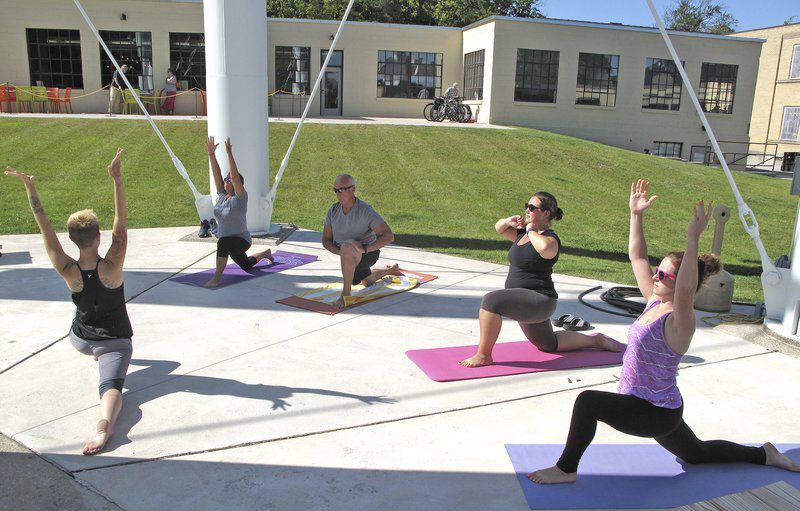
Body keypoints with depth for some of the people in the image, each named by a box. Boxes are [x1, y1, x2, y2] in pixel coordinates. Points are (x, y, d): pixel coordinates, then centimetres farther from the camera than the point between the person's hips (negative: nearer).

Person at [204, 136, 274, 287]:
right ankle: (266, 254, 56)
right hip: (229, 243, 8)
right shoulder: (222, 195, 1)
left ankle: (217, 277, -31)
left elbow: (235, 175, -29)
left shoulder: (240, 198, -17)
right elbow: (216, 173, -6)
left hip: (241, 240, -8)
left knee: (223, 241, -40)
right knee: (246, 266, 28)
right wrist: (211, 153, -18)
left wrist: (229, 153, -35)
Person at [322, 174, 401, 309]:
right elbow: (326, 240, -2)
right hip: (349, 256, 7)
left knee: (348, 246, -41)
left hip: (368, 253, -7)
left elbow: (389, 236, -31)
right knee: (367, 281, 33)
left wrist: (364, 249, -40)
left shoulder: (365, 211, -26)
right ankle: (391, 270, 64)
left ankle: (346, 293, -33)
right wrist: (339, 252, -22)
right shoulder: (333, 210, -9)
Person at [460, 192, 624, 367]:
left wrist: (531, 230, -23)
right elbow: (499, 228, 22)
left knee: (491, 301, -30)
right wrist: (509, 221, 0)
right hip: (526, 302, 11)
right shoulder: (524, 233, 9)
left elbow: (545, 247, -41)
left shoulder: (550, 238, -16)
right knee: (548, 344, 28)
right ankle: (595, 340, 40)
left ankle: (483, 355, -21)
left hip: (538, 299, -11)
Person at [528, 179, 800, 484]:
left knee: (588, 401, -27)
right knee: (697, 453, 30)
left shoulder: (679, 320, -23)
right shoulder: (654, 301, -1)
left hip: (657, 413, -9)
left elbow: (686, 290, -45)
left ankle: (566, 470, -11)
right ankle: (765, 454, 46)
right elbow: (637, 257, 1)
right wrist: (636, 214, -6)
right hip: (654, 408, 9)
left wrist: (693, 239, -50)